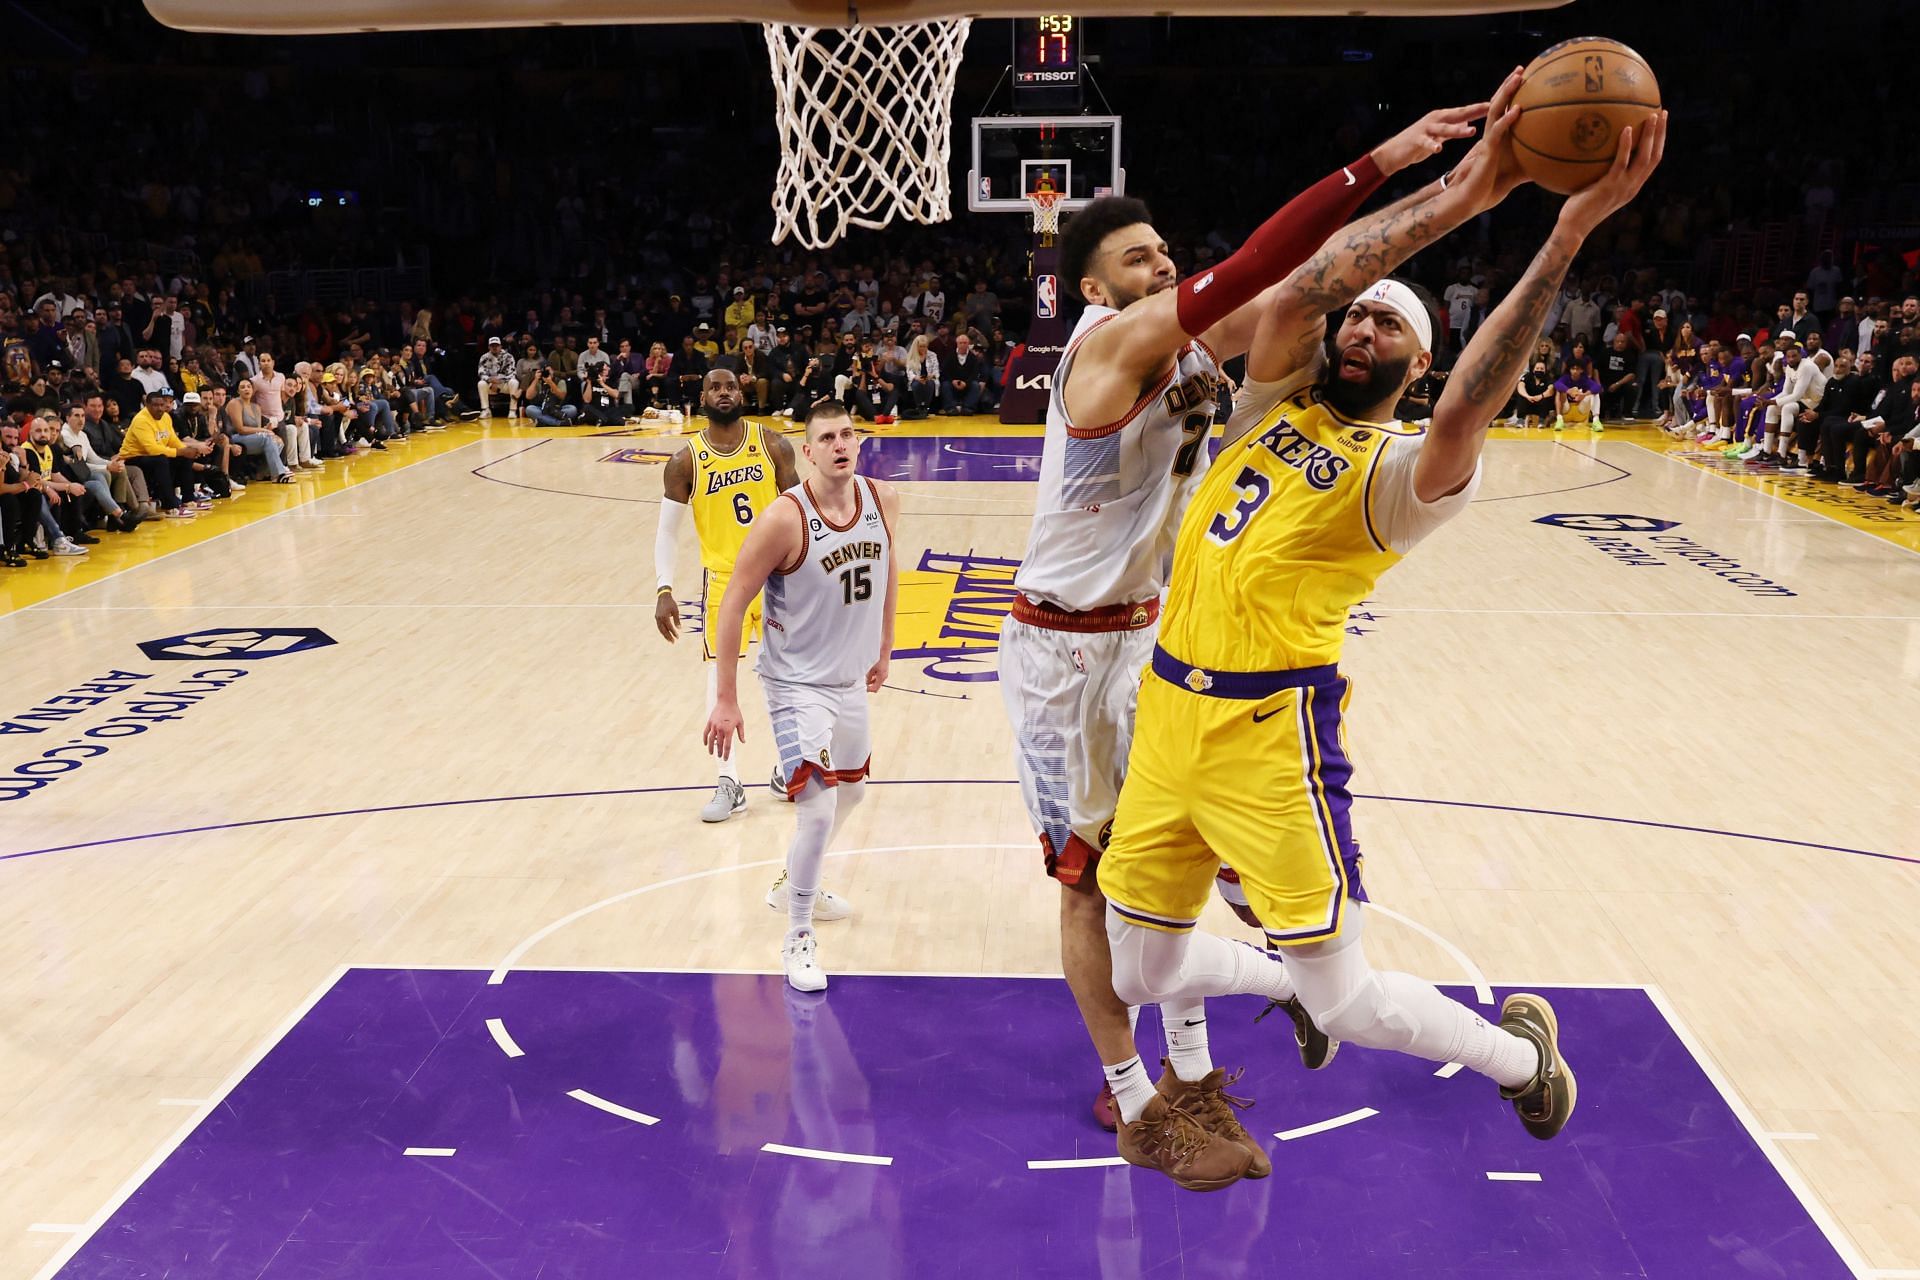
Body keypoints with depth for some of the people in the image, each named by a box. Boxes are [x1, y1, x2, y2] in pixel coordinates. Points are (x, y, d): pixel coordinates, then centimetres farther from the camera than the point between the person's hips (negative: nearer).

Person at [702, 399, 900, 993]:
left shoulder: (883, 500, -8)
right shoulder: (785, 519, -24)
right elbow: (734, 602, -18)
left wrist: (885, 647, 17)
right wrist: (726, 698, -18)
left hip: (851, 678, 7)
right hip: (797, 683, -7)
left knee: (850, 790, 23)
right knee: (818, 810, -16)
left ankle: (794, 883, 50)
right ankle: (798, 938, 6)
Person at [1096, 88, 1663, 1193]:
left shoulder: (1402, 469, -5)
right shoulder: (1271, 405, 10)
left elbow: (1465, 416, -29)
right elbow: (1301, 287, -7)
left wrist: (1568, 235, -33)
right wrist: (1459, 197, -14)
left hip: (1273, 729, -6)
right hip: (1171, 715, 6)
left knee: (1344, 997, -2)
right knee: (1142, 973, 15)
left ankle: (1521, 1052, 28)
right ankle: (1280, 976, 47)